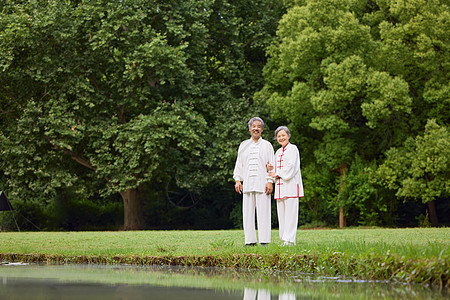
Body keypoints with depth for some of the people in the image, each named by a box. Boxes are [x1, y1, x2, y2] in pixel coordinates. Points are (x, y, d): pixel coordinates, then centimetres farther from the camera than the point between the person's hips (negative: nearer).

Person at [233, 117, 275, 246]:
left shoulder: (267, 145, 9)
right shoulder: (244, 145, 17)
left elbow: (271, 164, 4)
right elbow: (239, 164, 16)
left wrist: (270, 182, -6)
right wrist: (237, 180, 5)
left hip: (262, 185, -3)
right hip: (247, 184, 3)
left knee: (263, 212, -8)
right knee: (247, 213, 0)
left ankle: (264, 241, -6)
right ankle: (250, 241, 3)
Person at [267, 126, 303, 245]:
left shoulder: (293, 149, -2)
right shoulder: (278, 152, 20)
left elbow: (291, 167, -12)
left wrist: (277, 174, -10)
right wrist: (270, 169, -2)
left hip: (290, 185, -7)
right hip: (280, 186, 7)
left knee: (290, 212, -9)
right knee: (281, 213, 5)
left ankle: (290, 240, -11)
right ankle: (284, 239, 7)